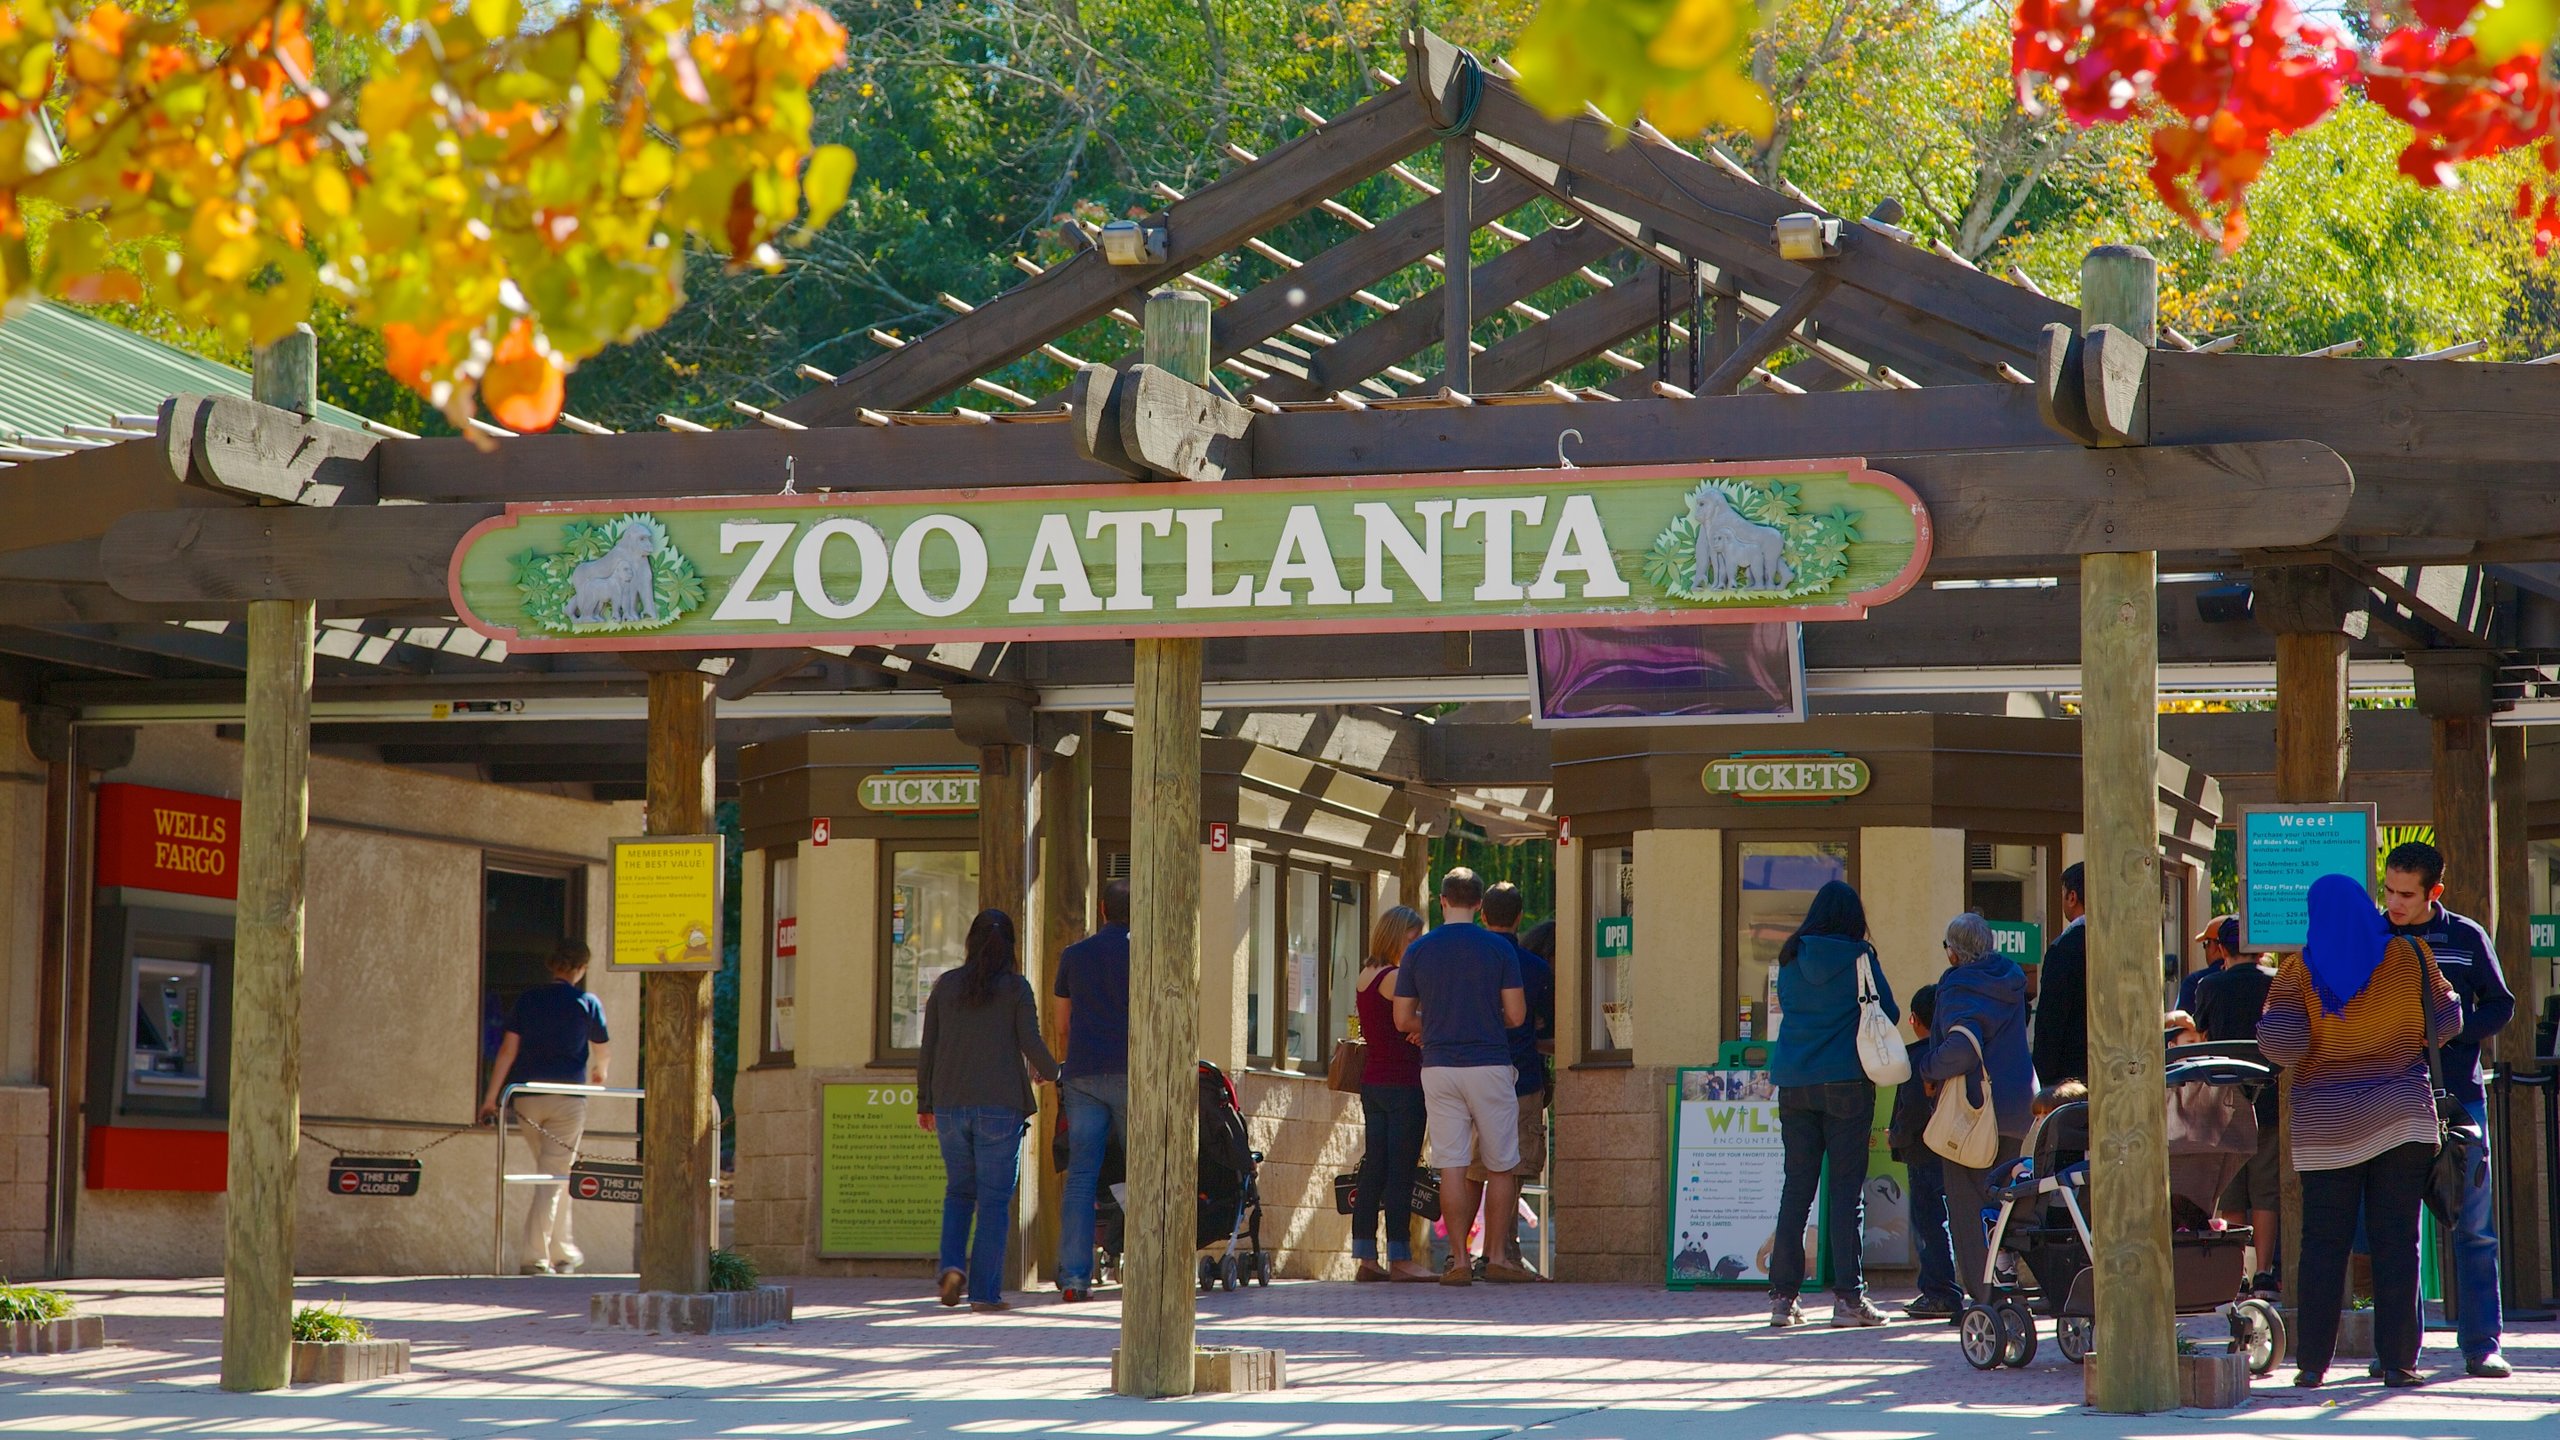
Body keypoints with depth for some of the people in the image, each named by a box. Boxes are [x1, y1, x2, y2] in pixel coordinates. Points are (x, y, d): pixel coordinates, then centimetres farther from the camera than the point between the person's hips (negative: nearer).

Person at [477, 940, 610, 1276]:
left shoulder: (528, 999, 5)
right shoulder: (588, 1003, -1)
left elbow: (508, 1049, 1)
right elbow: (602, 1051, 11)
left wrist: (491, 1096, 3)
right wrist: (599, 1072, 35)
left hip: (528, 1095, 4)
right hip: (568, 1097, -4)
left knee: (551, 1173, 16)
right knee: (554, 1176, -2)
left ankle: (564, 1252, 22)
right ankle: (534, 1255, -10)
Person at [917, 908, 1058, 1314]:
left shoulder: (946, 985, 6)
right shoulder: (1016, 988, -2)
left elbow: (928, 1048, 7)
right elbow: (1031, 1043, -8)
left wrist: (925, 1103, 16)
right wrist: (1049, 1071, 13)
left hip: (950, 1105, 3)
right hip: (1000, 1105, -3)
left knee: (959, 1190, 18)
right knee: (994, 1198, 2)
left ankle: (952, 1265, -3)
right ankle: (985, 1292, -1)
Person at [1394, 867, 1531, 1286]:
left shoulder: (1418, 951, 3)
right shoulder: (1499, 948, -2)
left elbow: (1403, 1020, 6)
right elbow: (1516, 1015, -3)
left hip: (1438, 1067, 2)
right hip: (1489, 1064, -2)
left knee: (1451, 1166, 2)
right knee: (1502, 1166, 7)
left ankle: (1459, 1259, -1)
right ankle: (1497, 1257, 4)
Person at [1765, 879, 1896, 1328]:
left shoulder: (1791, 958, 5)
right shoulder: (1859, 958, -4)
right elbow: (1888, 1013, 4)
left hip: (1794, 1084, 4)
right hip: (1847, 1080, -3)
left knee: (1796, 1188, 7)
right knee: (1847, 1188, -1)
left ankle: (1783, 1296, 5)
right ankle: (1848, 1296, -4)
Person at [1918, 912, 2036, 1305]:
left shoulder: (1960, 989, -15)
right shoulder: (2011, 981, 9)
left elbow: (1963, 1046, -29)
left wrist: (1929, 1070, -14)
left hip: (1974, 1105, -7)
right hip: (2017, 1104, 7)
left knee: (1967, 1202, -1)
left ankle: (1982, 1293, -4)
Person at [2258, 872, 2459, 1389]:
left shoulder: (2299, 971, -5)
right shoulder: (2409, 956, -1)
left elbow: (2280, 1045, -13)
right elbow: (2445, 1023, 7)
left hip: (2326, 1127, 0)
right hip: (2403, 1116, 0)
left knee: (2323, 1244, 4)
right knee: (2396, 1241, 2)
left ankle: (2313, 1362, 3)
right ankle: (2397, 1361, -2)